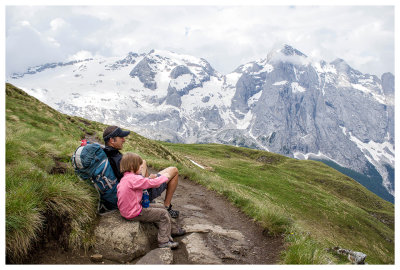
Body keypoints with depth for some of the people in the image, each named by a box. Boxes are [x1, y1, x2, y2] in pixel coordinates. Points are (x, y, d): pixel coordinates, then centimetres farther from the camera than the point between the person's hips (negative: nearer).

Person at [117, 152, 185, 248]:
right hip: (134, 213, -11)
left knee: (160, 207, 18)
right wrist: (165, 177, -6)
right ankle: (164, 241, 0)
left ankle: (173, 230, 31)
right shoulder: (133, 179, -26)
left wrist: (149, 179, 5)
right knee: (163, 214, -6)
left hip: (128, 209, 11)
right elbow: (152, 183, -21)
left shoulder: (125, 178, 8)